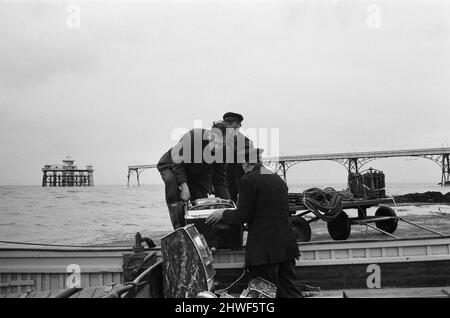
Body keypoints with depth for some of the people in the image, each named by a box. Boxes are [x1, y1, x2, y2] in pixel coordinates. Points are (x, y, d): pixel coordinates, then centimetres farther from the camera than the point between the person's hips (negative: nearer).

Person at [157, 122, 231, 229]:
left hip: (197, 175, 5)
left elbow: (221, 181, -14)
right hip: (172, 167, -5)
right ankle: (178, 227, -33)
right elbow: (178, 162, -30)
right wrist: (184, 186, -37)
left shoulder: (221, 152, -18)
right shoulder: (192, 136, -34)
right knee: (170, 180, -36)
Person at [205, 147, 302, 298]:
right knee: (290, 291, 11)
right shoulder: (279, 179, 13)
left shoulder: (249, 180, -9)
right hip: (286, 245, 7)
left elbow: (242, 216, -10)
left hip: (264, 249, -7)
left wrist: (223, 213, 8)